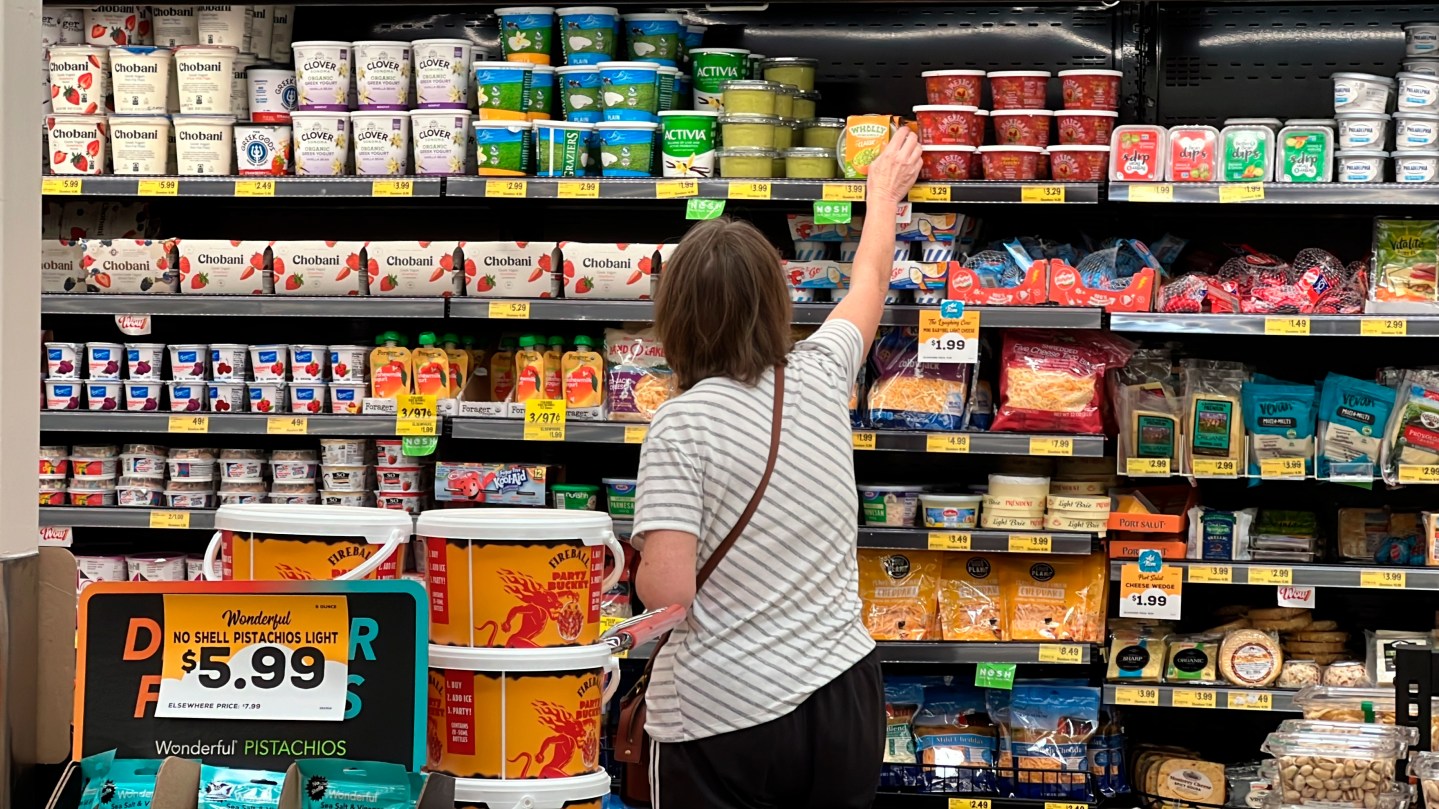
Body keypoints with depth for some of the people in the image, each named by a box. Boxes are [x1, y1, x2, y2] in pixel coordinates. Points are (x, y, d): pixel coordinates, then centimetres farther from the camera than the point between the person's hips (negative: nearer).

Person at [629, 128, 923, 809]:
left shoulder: (682, 426, -13)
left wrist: (639, 573, 4)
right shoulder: (819, 376, 2)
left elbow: (666, 589, -19)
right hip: (845, 699, 5)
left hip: (723, 724, -4)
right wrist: (884, 194, 40)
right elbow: (870, 281, 23)